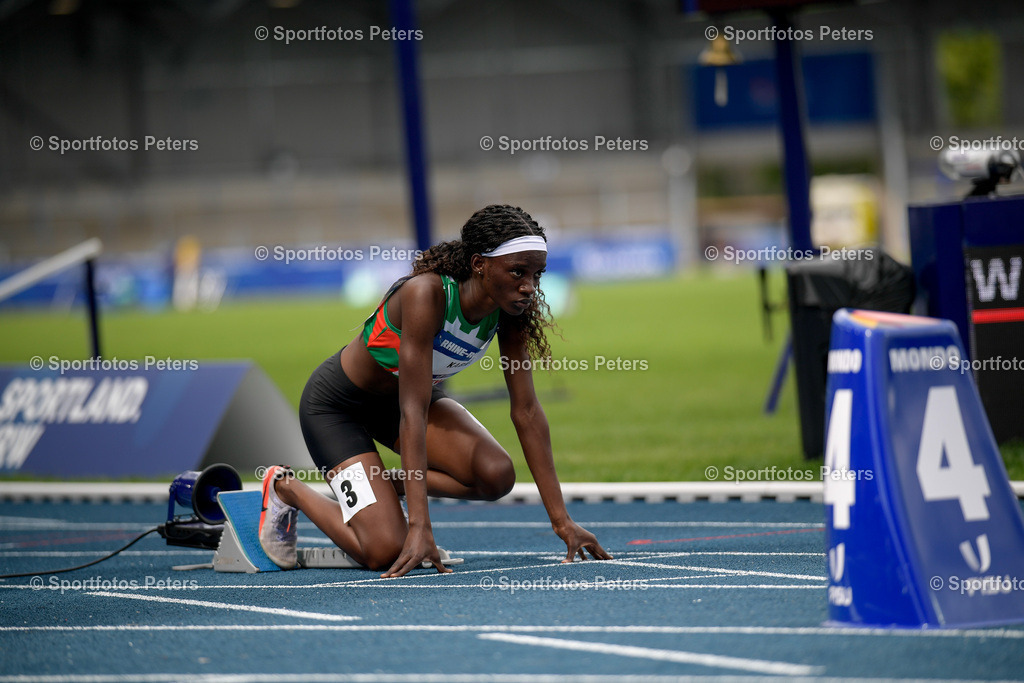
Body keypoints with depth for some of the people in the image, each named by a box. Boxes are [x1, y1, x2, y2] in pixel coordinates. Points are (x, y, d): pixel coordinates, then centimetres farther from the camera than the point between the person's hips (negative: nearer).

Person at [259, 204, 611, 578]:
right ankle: (286, 489, 9)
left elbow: (527, 411, -12)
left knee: (496, 475, -19)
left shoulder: (510, 310, -17)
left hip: (398, 398, 7)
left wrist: (562, 521, -16)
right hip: (335, 406, -7)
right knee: (386, 552, -18)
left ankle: (381, 485, 6)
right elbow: (413, 411, -38)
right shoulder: (426, 294, -36)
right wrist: (420, 527, -42)